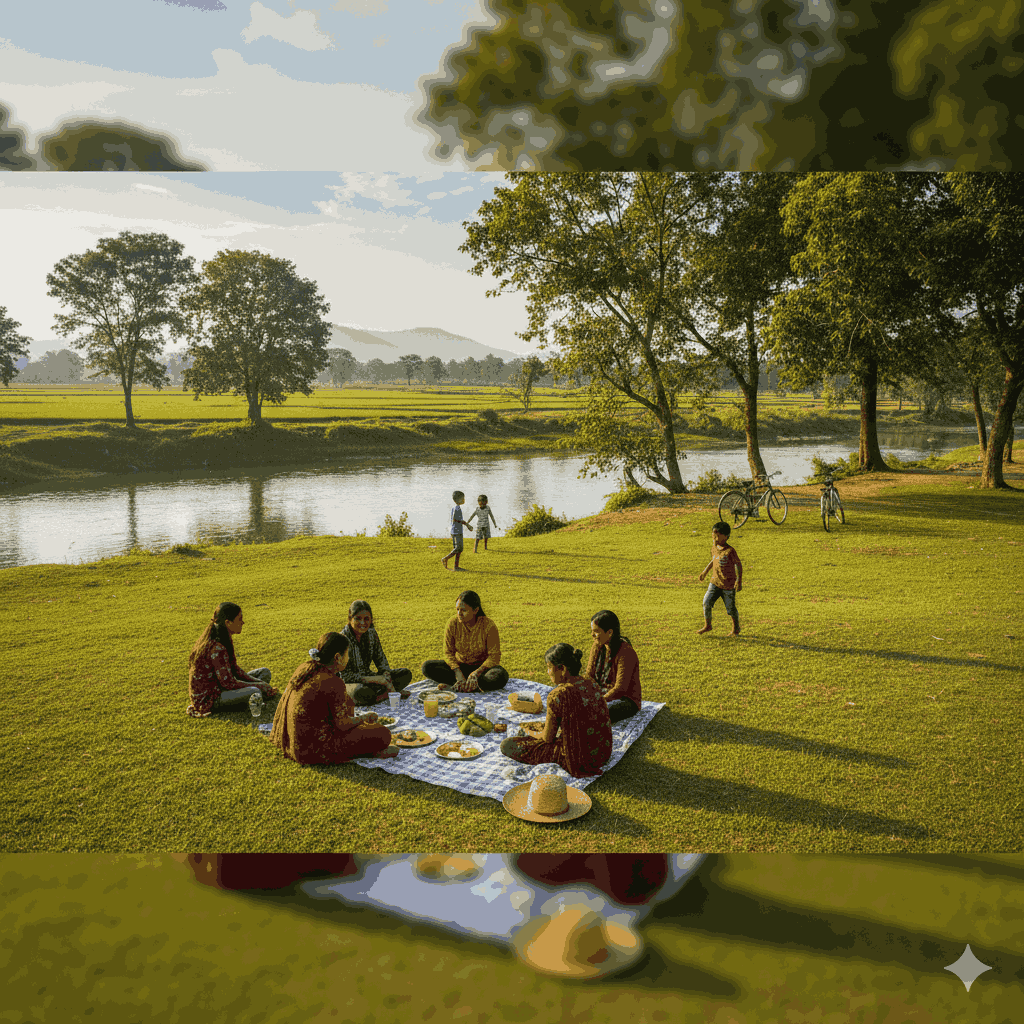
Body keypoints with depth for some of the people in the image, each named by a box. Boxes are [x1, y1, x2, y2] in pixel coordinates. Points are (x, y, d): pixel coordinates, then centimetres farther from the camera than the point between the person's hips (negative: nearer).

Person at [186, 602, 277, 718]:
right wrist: (260, 685, -13)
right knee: (254, 692, -33)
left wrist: (261, 683, 0)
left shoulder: (225, 639, 5)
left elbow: (235, 670, 11)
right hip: (207, 698, -10)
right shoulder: (217, 648, -26)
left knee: (265, 672, 9)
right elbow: (228, 683, -23)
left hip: (218, 686, 10)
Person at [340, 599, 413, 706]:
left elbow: (381, 660, 8)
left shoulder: (371, 633, 0)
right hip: (349, 684, -6)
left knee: (406, 674, -3)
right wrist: (377, 679, -24)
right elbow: (346, 676, -20)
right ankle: (385, 695, -12)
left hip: (368, 678, 6)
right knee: (363, 693, -41)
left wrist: (386, 677, -15)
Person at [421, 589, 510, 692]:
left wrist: (476, 673, -31)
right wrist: (458, 673, -26)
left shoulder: (488, 626, -19)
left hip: (482, 667, -2)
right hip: (459, 666, 3)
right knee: (427, 667, -21)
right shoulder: (452, 623, -14)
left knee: (501, 677, -36)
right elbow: (449, 653, -9)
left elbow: (494, 656, -16)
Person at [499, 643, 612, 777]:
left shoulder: (558, 695, -22)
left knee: (507, 745, -2)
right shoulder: (591, 683, 0)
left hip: (578, 759, -8)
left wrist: (532, 734, 11)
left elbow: (548, 738, -11)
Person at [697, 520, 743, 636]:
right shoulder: (714, 547, 1)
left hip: (728, 585, -6)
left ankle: (736, 629, 28)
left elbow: (738, 564, -15)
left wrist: (739, 581, -19)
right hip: (715, 582, 6)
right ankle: (707, 625, 11)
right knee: (706, 602, -5)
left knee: (730, 608, 6)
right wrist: (704, 573, 20)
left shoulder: (730, 551, -20)